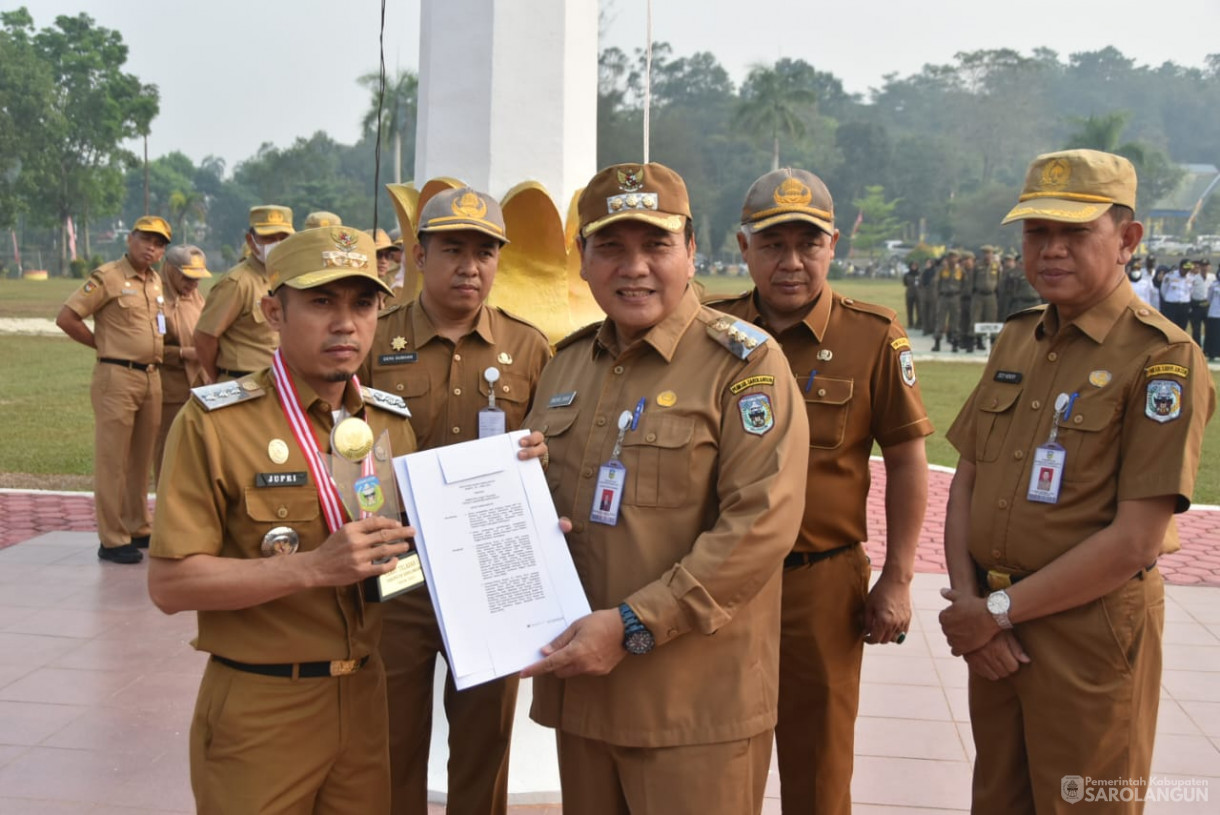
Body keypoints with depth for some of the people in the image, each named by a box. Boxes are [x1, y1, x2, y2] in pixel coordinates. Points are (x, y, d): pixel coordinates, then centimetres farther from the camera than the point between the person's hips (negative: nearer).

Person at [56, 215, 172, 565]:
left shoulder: (155, 282, 14)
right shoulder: (107, 277, -7)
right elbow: (65, 318, -10)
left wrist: (157, 351, 13)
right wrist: (103, 345, -4)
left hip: (152, 378, 7)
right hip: (117, 378, -7)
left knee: (142, 459, 14)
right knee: (112, 460, -2)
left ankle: (139, 529, 24)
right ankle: (113, 540, 2)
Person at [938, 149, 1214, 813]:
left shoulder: (1164, 360, -14)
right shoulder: (1016, 342, 8)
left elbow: (1136, 539, -19)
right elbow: (965, 482, 9)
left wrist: (1000, 610, -14)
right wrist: (967, 599, -5)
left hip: (1091, 629, -6)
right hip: (990, 629, 6)